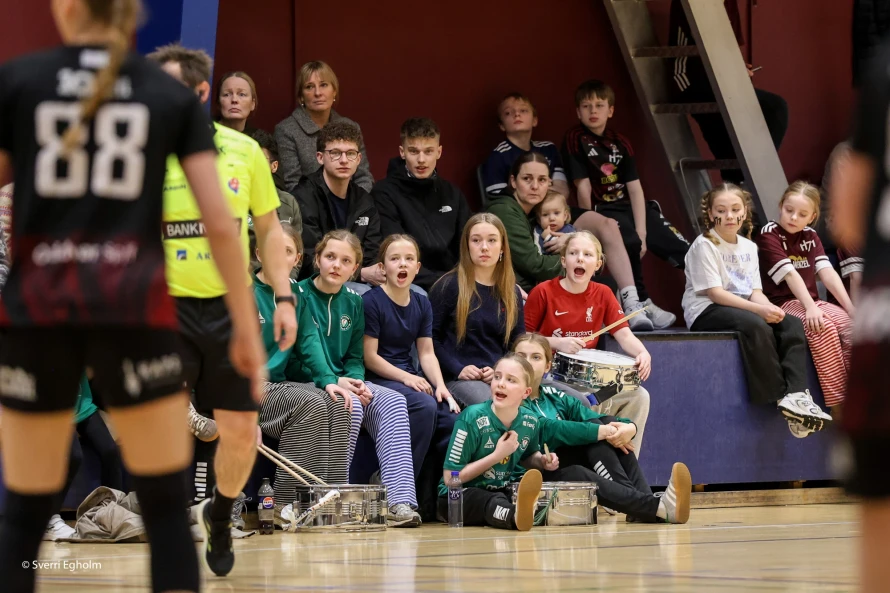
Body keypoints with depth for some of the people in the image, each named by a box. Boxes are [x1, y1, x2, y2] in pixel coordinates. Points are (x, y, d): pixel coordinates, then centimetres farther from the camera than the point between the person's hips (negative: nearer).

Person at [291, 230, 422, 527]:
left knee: (393, 402, -21)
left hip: (343, 382, 6)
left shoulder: (353, 302, 13)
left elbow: (355, 358, 15)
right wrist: (332, 383, -21)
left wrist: (355, 381, -8)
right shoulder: (299, 296, -6)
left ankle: (401, 501, -33)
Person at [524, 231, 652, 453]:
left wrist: (642, 353, -24)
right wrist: (556, 343, -19)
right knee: (587, 403, -33)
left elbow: (625, 335, -2)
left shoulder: (602, 295, 7)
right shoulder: (544, 293, -6)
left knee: (639, 396, -14)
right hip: (550, 376, -5)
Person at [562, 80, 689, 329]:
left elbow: (635, 189, 0)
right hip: (601, 210, -6)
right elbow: (584, 187, -8)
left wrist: (642, 232, -10)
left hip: (629, 206, 6)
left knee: (685, 250, -1)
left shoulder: (620, 143, 9)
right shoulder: (575, 140, -4)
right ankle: (640, 304, -26)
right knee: (629, 243, -36)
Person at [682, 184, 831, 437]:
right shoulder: (704, 245, -8)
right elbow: (715, 293, -16)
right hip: (706, 313, -8)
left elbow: (755, 291, 9)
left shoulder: (748, 247, 14)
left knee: (793, 324, -15)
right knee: (756, 326, -35)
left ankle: (797, 394, -30)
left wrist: (770, 308, -16)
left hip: (744, 308, 8)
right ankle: (779, 397, -30)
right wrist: (759, 309, -25)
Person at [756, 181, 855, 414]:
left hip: (811, 302, 6)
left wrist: (850, 307, -13)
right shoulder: (769, 234, -7)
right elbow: (790, 274, -20)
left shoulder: (810, 236, 12)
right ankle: (838, 406, -33)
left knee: (851, 327, -21)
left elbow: (827, 272, 0)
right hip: (782, 304, -6)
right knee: (824, 329, -32)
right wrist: (810, 308, -31)